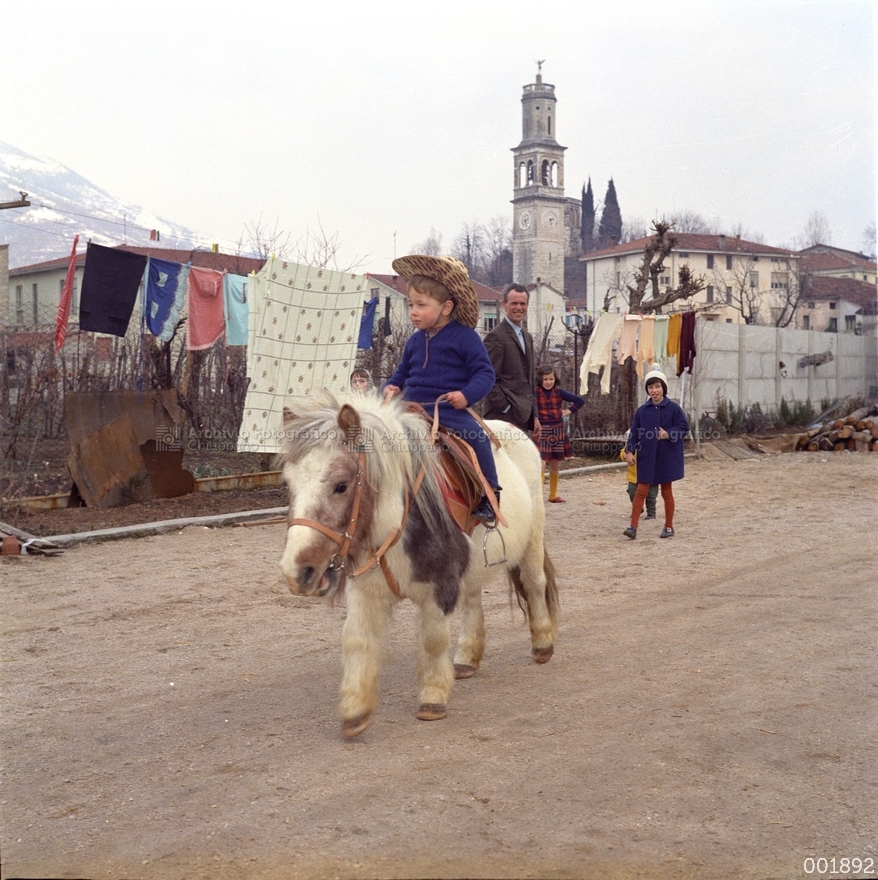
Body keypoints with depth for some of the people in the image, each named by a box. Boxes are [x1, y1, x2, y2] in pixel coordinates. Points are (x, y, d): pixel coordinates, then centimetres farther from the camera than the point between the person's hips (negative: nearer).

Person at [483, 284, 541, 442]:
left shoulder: (527, 337, 19)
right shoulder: (496, 337, -9)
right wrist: (506, 409, -16)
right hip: (505, 417, -8)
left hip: (523, 415, 8)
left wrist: (534, 416, 17)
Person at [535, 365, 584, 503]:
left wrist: (568, 411, 1)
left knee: (555, 465, 12)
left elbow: (580, 400, 9)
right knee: (541, 463, -16)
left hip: (558, 431, 4)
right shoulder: (535, 392, -8)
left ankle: (553, 495, 25)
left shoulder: (559, 392, 2)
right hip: (541, 431, -4)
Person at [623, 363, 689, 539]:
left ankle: (669, 527, 21)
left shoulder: (673, 408, -4)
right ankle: (633, 527, -4)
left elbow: (684, 428, -6)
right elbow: (634, 432, 3)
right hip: (646, 457, 2)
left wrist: (668, 434, -21)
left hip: (667, 457, -2)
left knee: (667, 492, 9)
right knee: (641, 491, -1)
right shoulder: (642, 410, 4)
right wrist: (629, 451, -8)